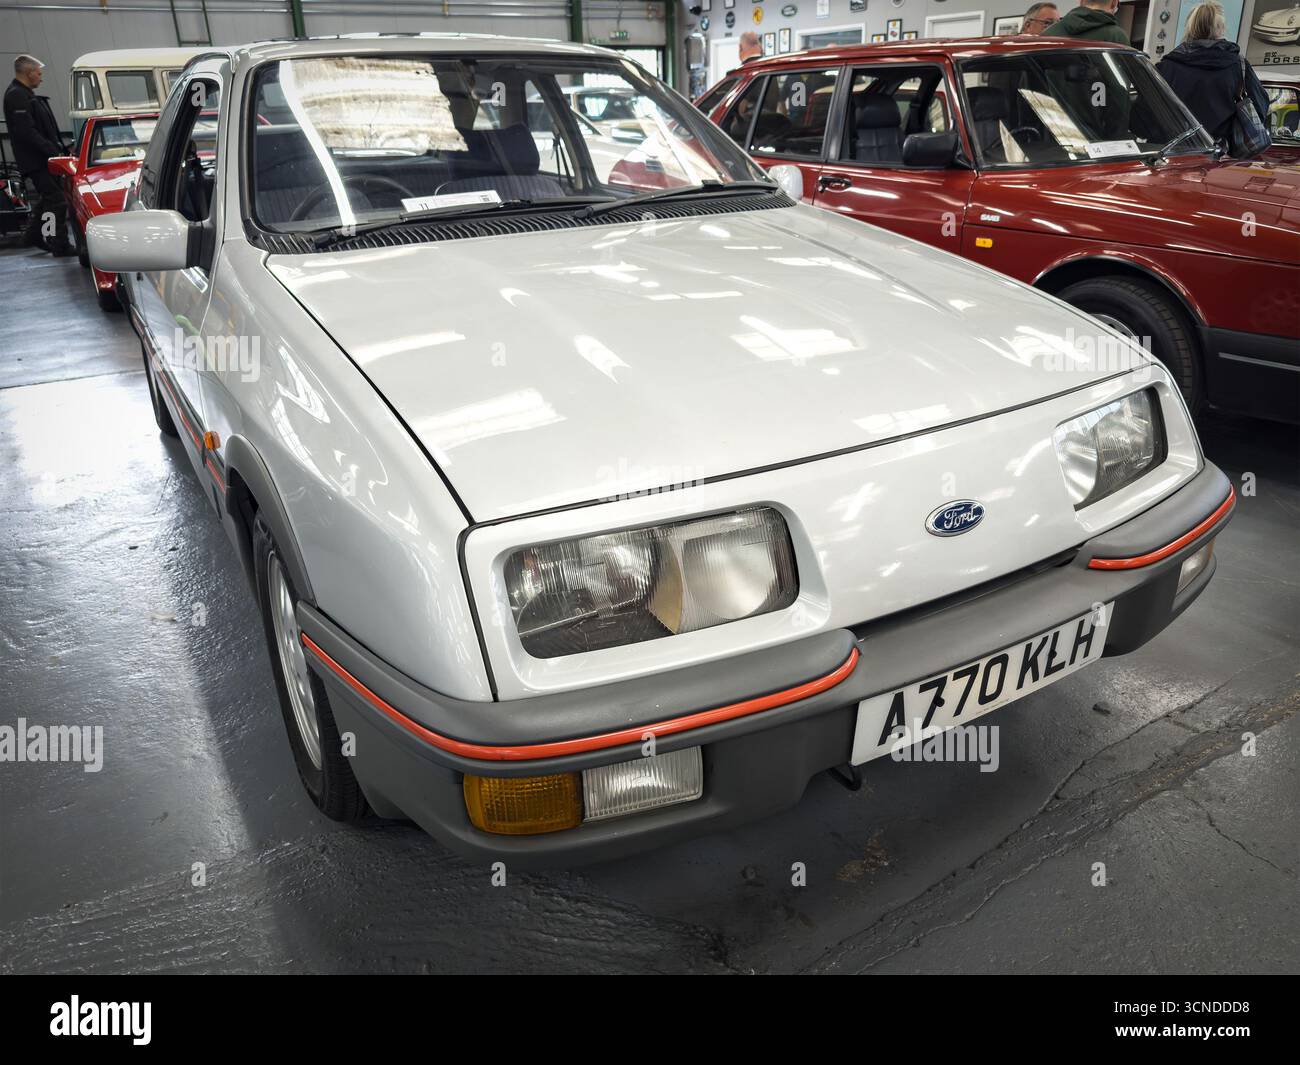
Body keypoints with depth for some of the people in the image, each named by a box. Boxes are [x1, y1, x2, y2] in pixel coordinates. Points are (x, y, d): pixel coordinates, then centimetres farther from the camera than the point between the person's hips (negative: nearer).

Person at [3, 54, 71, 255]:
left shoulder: (26, 95, 19)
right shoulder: (17, 96, -14)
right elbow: (26, 132, -22)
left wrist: (60, 148, 14)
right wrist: (53, 151, -22)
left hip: (42, 158, 11)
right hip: (36, 161, -11)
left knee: (47, 197, 21)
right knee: (57, 200, -10)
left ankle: (33, 235, 30)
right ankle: (60, 245, -8)